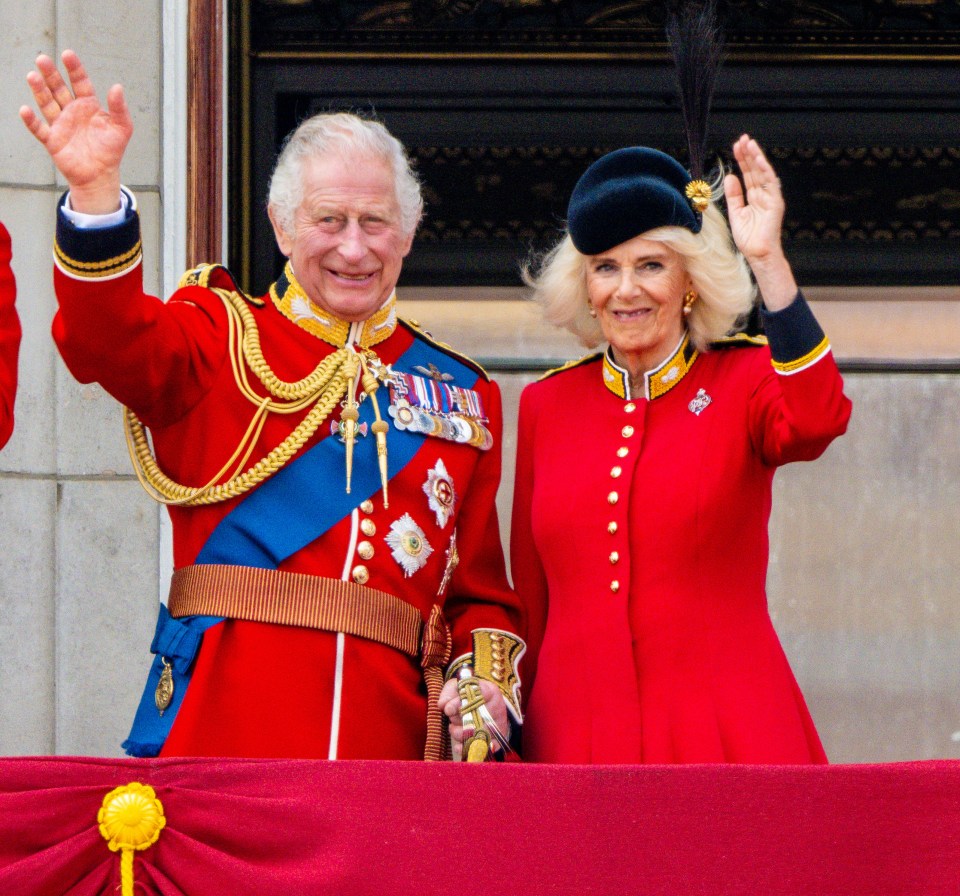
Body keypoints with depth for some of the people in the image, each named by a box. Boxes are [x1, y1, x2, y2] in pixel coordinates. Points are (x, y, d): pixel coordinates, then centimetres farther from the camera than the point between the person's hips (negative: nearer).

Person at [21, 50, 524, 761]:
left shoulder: (462, 395, 17)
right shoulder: (222, 342, 9)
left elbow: (481, 586, 19)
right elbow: (109, 342, -14)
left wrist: (486, 679, -2)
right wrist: (95, 190, -30)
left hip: (388, 740, 2)